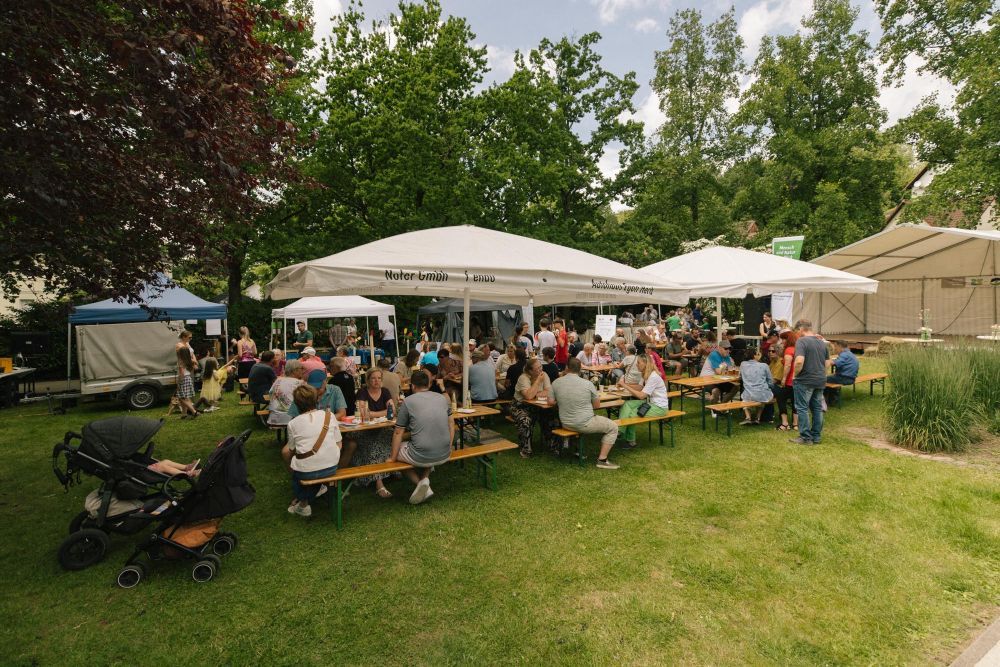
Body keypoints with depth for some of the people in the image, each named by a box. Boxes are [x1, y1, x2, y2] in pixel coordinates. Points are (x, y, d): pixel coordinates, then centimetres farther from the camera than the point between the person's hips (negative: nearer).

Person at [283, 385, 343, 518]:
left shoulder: (293, 423, -4)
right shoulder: (329, 415, 0)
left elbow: (292, 451, 2)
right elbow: (339, 444, 1)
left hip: (306, 472, -2)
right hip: (332, 468, 2)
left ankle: (303, 503, 34)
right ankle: (304, 501, 33)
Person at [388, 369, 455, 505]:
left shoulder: (408, 402, -2)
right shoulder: (443, 398, 9)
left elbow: (398, 432, 0)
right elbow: (451, 424, 15)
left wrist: (392, 458, 9)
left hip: (421, 457, -5)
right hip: (444, 456, 5)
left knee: (398, 449, 24)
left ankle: (419, 482, 6)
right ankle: (424, 478, 12)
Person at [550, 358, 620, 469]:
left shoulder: (556, 383, -4)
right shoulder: (588, 384, -11)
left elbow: (551, 402, 3)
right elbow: (597, 405, -1)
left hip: (565, 424, 6)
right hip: (584, 424, -5)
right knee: (613, 427, 12)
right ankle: (602, 460, 8)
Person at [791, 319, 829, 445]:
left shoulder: (801, 341, -14)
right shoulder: (822, 342, 12)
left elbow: (799, 361, -26)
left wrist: (795, 374, -12)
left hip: (805, 381, -8)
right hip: (820, 381, 8)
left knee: (802, 409, 1)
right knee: (817, 409, 13)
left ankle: (806, 438, 3)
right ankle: (816, 437, 19)